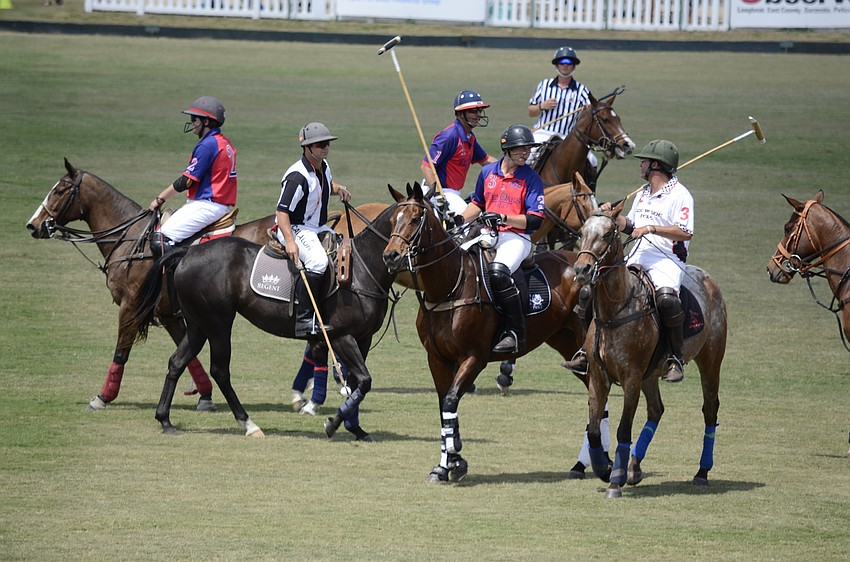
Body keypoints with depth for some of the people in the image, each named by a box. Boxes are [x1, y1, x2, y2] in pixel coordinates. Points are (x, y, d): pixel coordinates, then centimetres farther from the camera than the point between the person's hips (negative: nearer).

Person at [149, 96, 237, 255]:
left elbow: (187, 181, -13)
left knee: (159, 240, -17)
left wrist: (160, 199, -2)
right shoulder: (226, 143, 15)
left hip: (208, 205, -10)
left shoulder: (207, 145, -14)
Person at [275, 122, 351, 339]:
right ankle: (304, 320, -36)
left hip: (319, 228, 10)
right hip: (296, 229, -10)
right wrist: (290, 242, -35)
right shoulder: (298, 176, -21)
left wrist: (338, 189, 8)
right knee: (317, 261, -34)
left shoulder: (323, 167, 8)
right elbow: (282, 211, -25)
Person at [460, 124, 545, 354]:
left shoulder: (531, 179, -3)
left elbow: (535, 220, -9)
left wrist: (503, 218, -22)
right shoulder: (488, 172, 11)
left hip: (516, 238, -6)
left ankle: (517, 333, -26)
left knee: (497, 272, -33)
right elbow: (478, 204, 26)